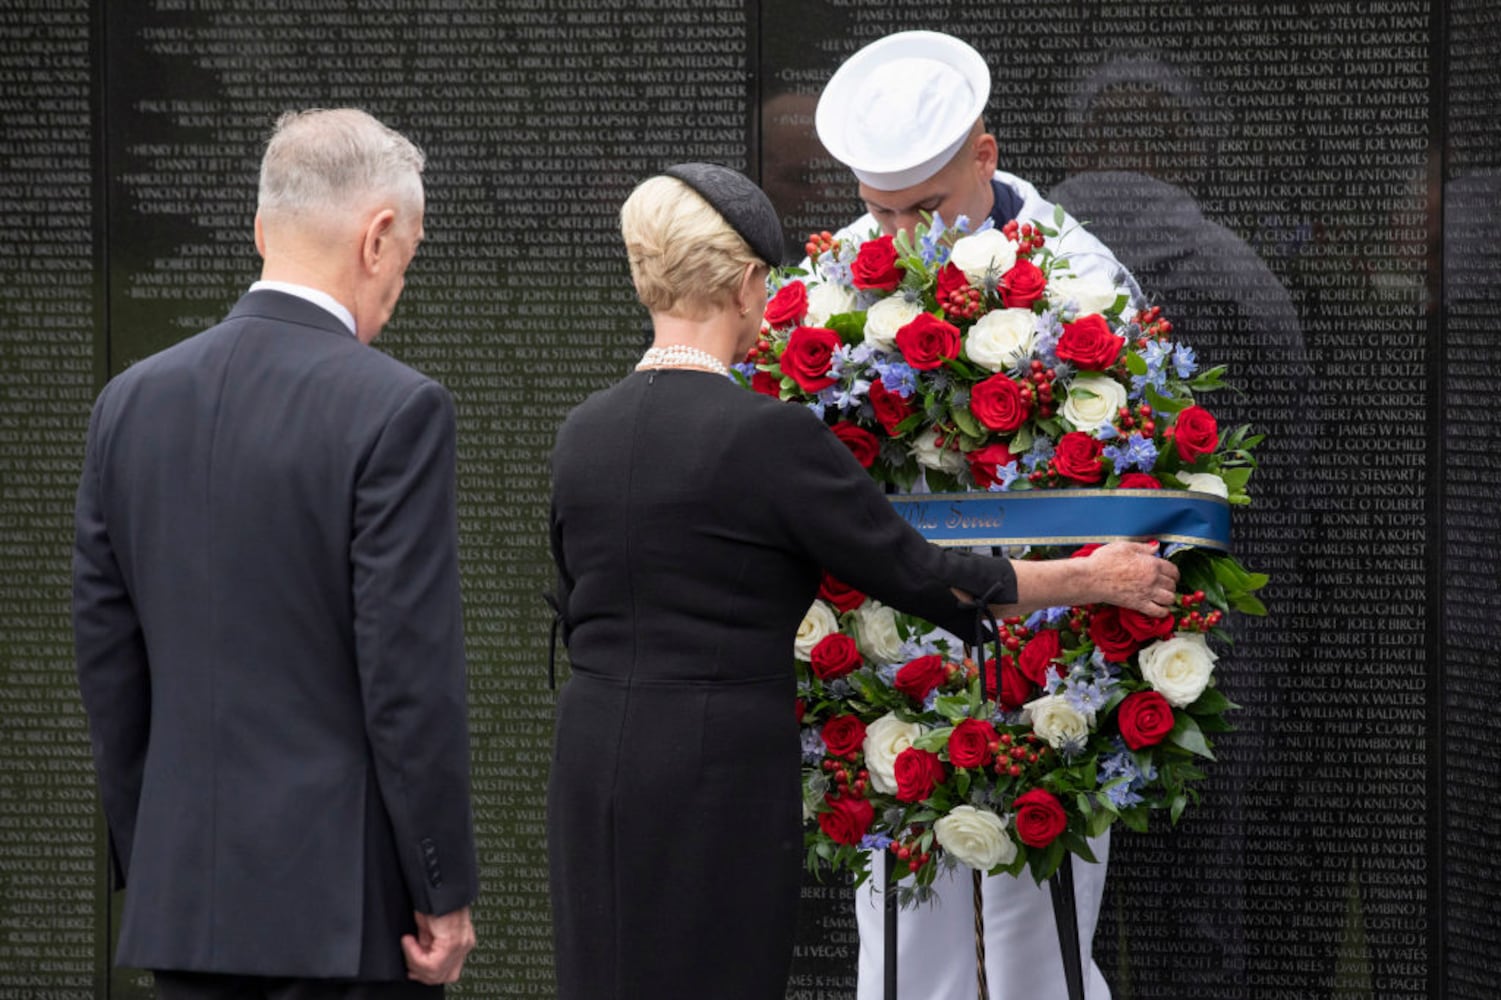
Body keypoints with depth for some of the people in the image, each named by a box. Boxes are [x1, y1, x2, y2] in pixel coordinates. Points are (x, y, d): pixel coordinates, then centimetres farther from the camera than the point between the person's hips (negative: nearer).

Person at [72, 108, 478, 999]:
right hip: (343, 898, -6)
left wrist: (146, 870, 18)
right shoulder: (395, 410, -12)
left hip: (185, 897, 6)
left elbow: (106, 659, 11)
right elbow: (414, 675, -14)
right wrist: (445, 894, -7)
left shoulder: (132, 402, 6)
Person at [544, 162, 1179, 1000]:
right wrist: (1094, 580, 5)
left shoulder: (584, 433, 6)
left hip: (593, 756, 6)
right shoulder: (768, 435, -13)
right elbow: (922, 577, -7)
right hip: (718, 773, -6)